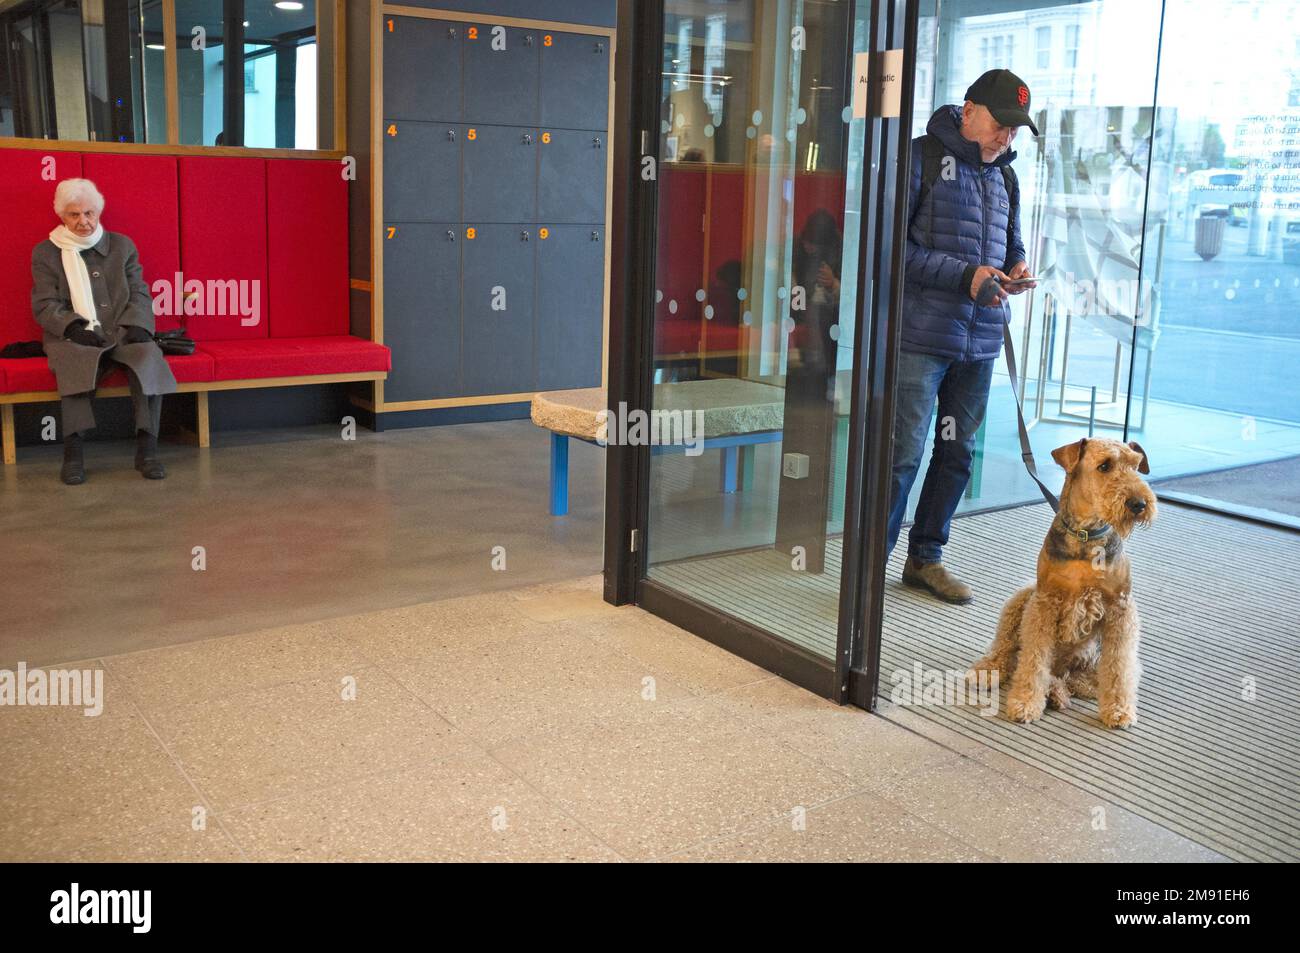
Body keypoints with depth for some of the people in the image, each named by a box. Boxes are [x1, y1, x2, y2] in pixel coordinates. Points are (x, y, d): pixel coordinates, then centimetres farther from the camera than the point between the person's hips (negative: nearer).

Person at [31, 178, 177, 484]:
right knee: (75, 358, -37)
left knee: (148, 353, -32)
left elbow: (140, 294, 12)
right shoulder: (45, 253, 13)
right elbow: (45, 305, 4)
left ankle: (147, 446, -35)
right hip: (72, 336, -1)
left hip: (121, 333, 1)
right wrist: (75, 327, -16)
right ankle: (73, 450, -39)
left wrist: (136, 326, -9)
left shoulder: (122, 245, 17)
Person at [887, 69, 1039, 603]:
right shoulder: (922, 157, -6)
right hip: (921, 335, -7)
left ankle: (925, 558, 26)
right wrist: (965, 276, -18)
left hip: (980, 341, 7)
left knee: (958, 453, 12)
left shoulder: (1003, 176, 16)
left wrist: (1015, 269, 2)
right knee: (903, 453, -8)